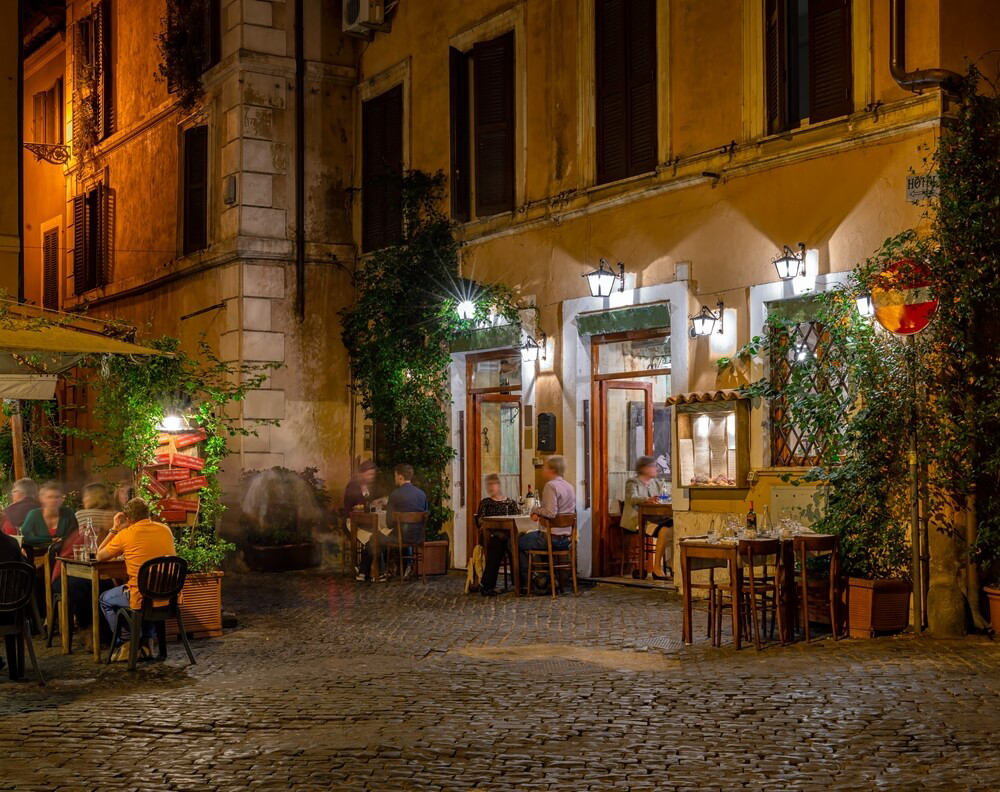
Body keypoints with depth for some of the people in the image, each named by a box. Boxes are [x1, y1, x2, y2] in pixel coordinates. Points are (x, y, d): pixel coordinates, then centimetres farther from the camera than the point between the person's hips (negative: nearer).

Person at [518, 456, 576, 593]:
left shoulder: (551, 485, -16)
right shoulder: (569, 486, 12)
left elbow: (550, 513, -26)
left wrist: (537, 510, -6)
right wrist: (539, 512, 10)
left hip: (553, 538, -9)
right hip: (566, 539, 9)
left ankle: (526, 584, 8)